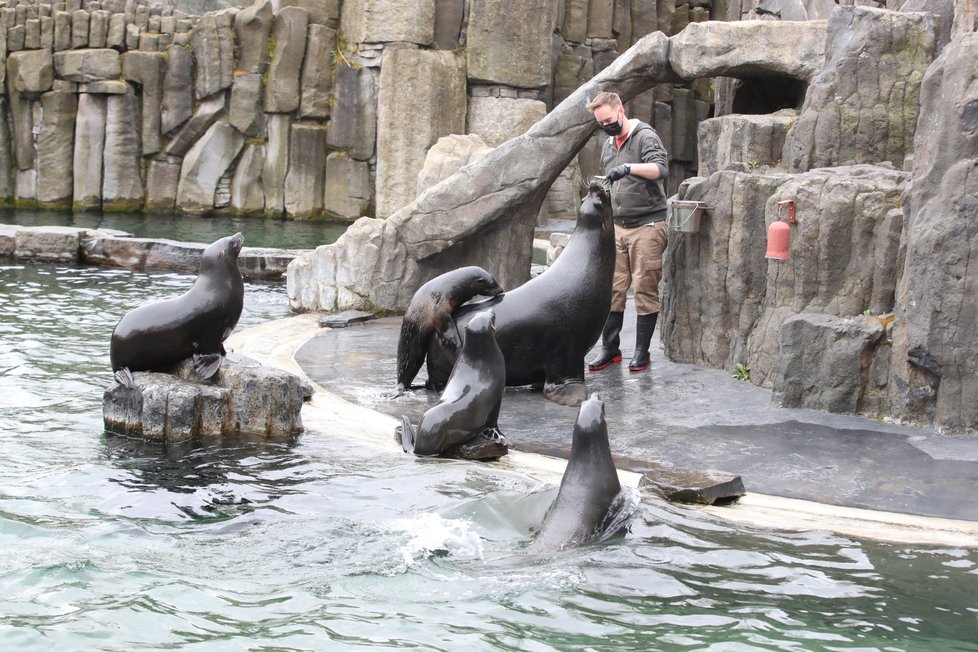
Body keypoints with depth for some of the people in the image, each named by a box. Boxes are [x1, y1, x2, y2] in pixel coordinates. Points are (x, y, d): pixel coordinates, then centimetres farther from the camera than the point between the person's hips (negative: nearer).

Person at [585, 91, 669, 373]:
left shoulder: (644, 136, -6)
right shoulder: (607, 145, 17)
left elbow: (661, 168, -23)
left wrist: (629, 168, -38)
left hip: (647, 226, -7)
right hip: (618, 227, 7)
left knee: (645, 290, -2)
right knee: (613, 289, 4)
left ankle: (642, 352, 4)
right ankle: (609, 348, 11)